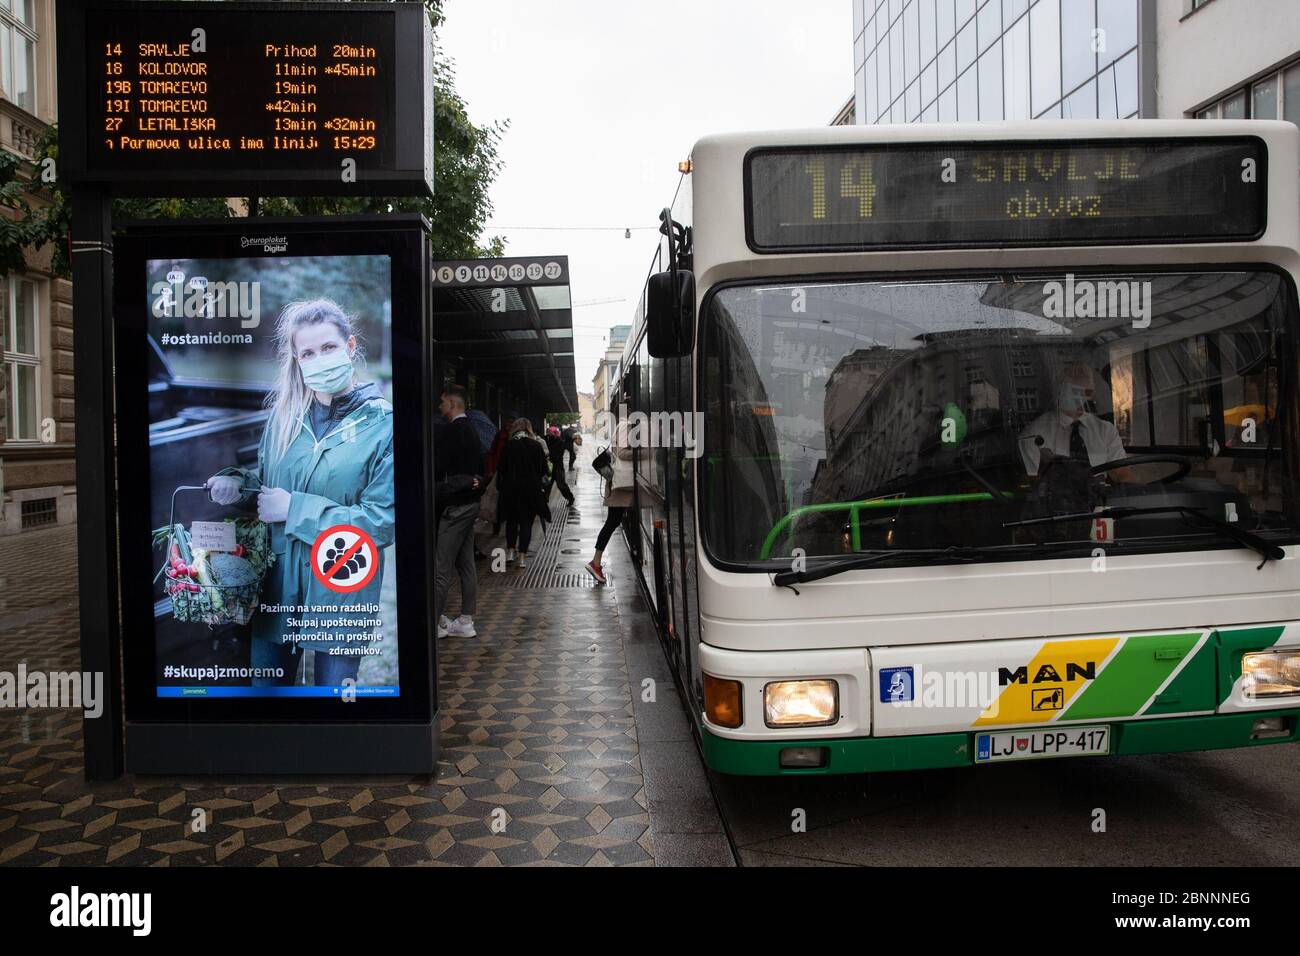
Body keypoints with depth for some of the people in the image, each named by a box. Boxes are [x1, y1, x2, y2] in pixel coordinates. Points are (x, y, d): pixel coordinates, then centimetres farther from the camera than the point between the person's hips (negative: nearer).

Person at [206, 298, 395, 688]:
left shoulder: (383, 425, -12)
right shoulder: (284, 414, 2)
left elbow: (383, 522, -15)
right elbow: (266, 479, 15)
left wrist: (295, 509, -16)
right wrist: (238, 483, -8)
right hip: (277, 583, 4)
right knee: (265, 685, 15)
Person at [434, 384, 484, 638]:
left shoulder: (453, 431, -15)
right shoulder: (471, 431, 15)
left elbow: (437, 467, -17)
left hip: (455, 506, -10)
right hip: (469, 503, 10)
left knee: (442, 567, -5)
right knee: (466, 564, 11)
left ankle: (435, 622, 0)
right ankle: (466, 620, 16)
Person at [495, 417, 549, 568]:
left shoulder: (508, 446, -4)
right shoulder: (536, 446, -4)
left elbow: (501, 469, -3)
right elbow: (543, 470, 0)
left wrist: (500, 487, 7)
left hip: (511, 489, 1)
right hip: (531, 490, 0)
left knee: (511, 520, 18)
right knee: (526, 522, 5)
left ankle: (510, 551, 14)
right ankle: (522, 557, 2)